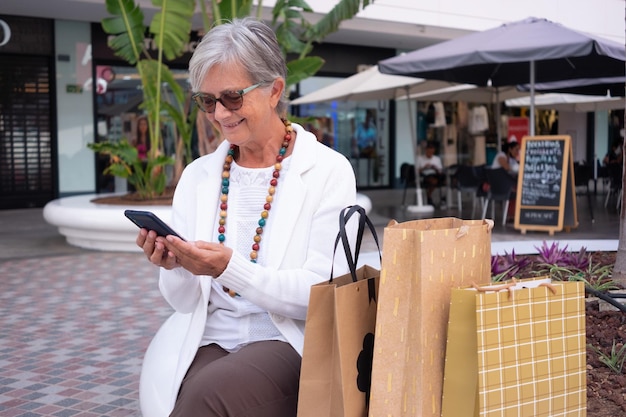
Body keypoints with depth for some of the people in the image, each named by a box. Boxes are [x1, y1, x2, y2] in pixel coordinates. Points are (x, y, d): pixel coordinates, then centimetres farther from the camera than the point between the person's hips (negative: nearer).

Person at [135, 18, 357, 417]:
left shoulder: (329, 171, -4)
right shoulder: (198, 176, 8)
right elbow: (185, 301, 9)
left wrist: (230, 268, -23)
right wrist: (174, 268, -14)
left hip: (289, 343, -3)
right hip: (207, 342, 3)